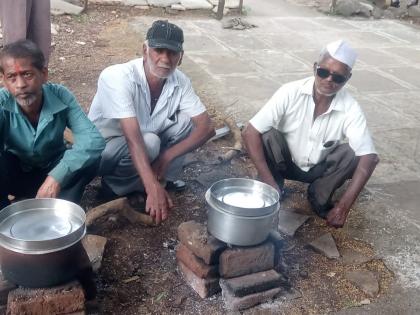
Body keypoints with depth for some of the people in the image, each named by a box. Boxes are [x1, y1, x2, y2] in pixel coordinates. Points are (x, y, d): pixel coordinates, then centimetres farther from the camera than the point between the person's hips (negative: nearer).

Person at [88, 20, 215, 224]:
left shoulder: (180, 82, -12)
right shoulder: (117, 77, -30)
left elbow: (206, 127, -13)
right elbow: (133, 138, -40)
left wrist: (167, 156, -26)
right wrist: (153, 189, -48)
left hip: (137, 151, 5)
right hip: (103, 150, -5)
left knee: (187, 120, -13)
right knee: (149, 142, -34)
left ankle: (163, 180, -5)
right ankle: (114, 187, -7)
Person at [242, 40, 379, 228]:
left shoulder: (350, 109, -22)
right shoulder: (290, 93, -25)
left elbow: (370, 158, -30)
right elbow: (250, 133, -27)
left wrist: (343, 206, -40)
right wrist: (269, 182, -35)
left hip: (320, 169, 1)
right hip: (286, 163, -1)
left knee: (351, 153, -27)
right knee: (268, 135, -30)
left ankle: (319, 197, -1)